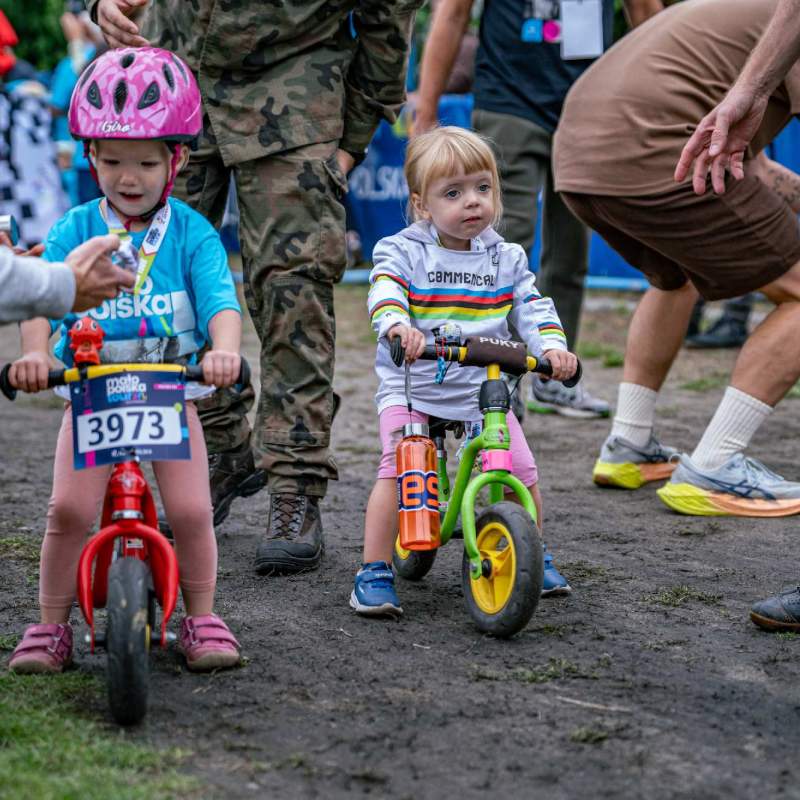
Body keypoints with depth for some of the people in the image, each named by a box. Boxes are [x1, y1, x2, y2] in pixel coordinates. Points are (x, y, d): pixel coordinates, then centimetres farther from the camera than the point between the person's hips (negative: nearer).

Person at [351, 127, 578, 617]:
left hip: (485, 388, 3)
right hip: (412, 386, -3)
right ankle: (375, 571, -10)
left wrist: (552, 346, -18)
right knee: (399, 469, -20)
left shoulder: (506, 258, 7)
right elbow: (385, 294, -22)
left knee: (523, 472, -5)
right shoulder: (403, 251, -5)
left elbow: (532, 307, 2)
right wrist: (397, 326, -44)